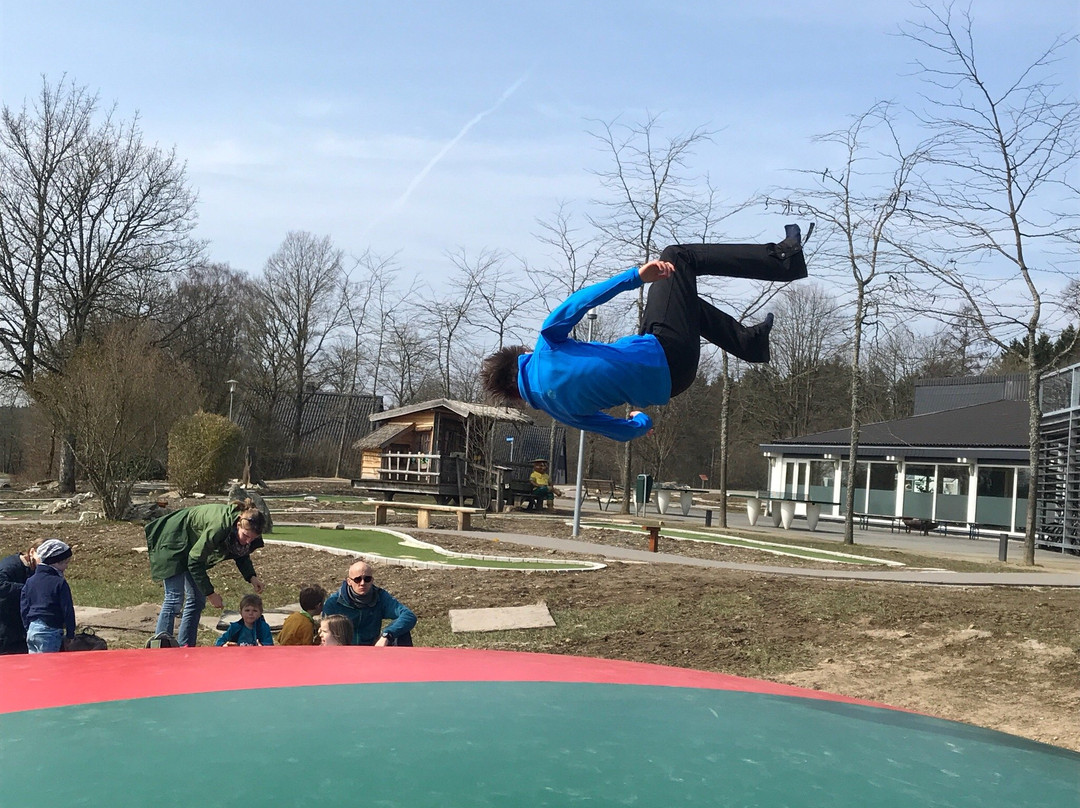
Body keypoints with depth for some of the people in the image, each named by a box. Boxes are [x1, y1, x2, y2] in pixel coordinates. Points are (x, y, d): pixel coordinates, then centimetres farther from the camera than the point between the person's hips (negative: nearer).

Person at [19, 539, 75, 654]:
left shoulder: (30, 581, 8)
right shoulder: (59, 583, -12)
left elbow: (23, 608, 13)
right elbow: (68, 611, -10)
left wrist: (28, 628, 22)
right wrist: (70, 634, -1)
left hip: (31, 631, 7)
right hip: (50, 632, -7)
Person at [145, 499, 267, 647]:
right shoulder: (219, 526, -39)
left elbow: (242, 554, 5)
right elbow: (194, 562, -29)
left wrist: (251, 577, -13)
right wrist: (210, 593, -23)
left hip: (192, 545, 8)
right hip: (173, 540, -8)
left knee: (197, 600, 5)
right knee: (175, 598, -13)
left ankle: (184, 647, 9)